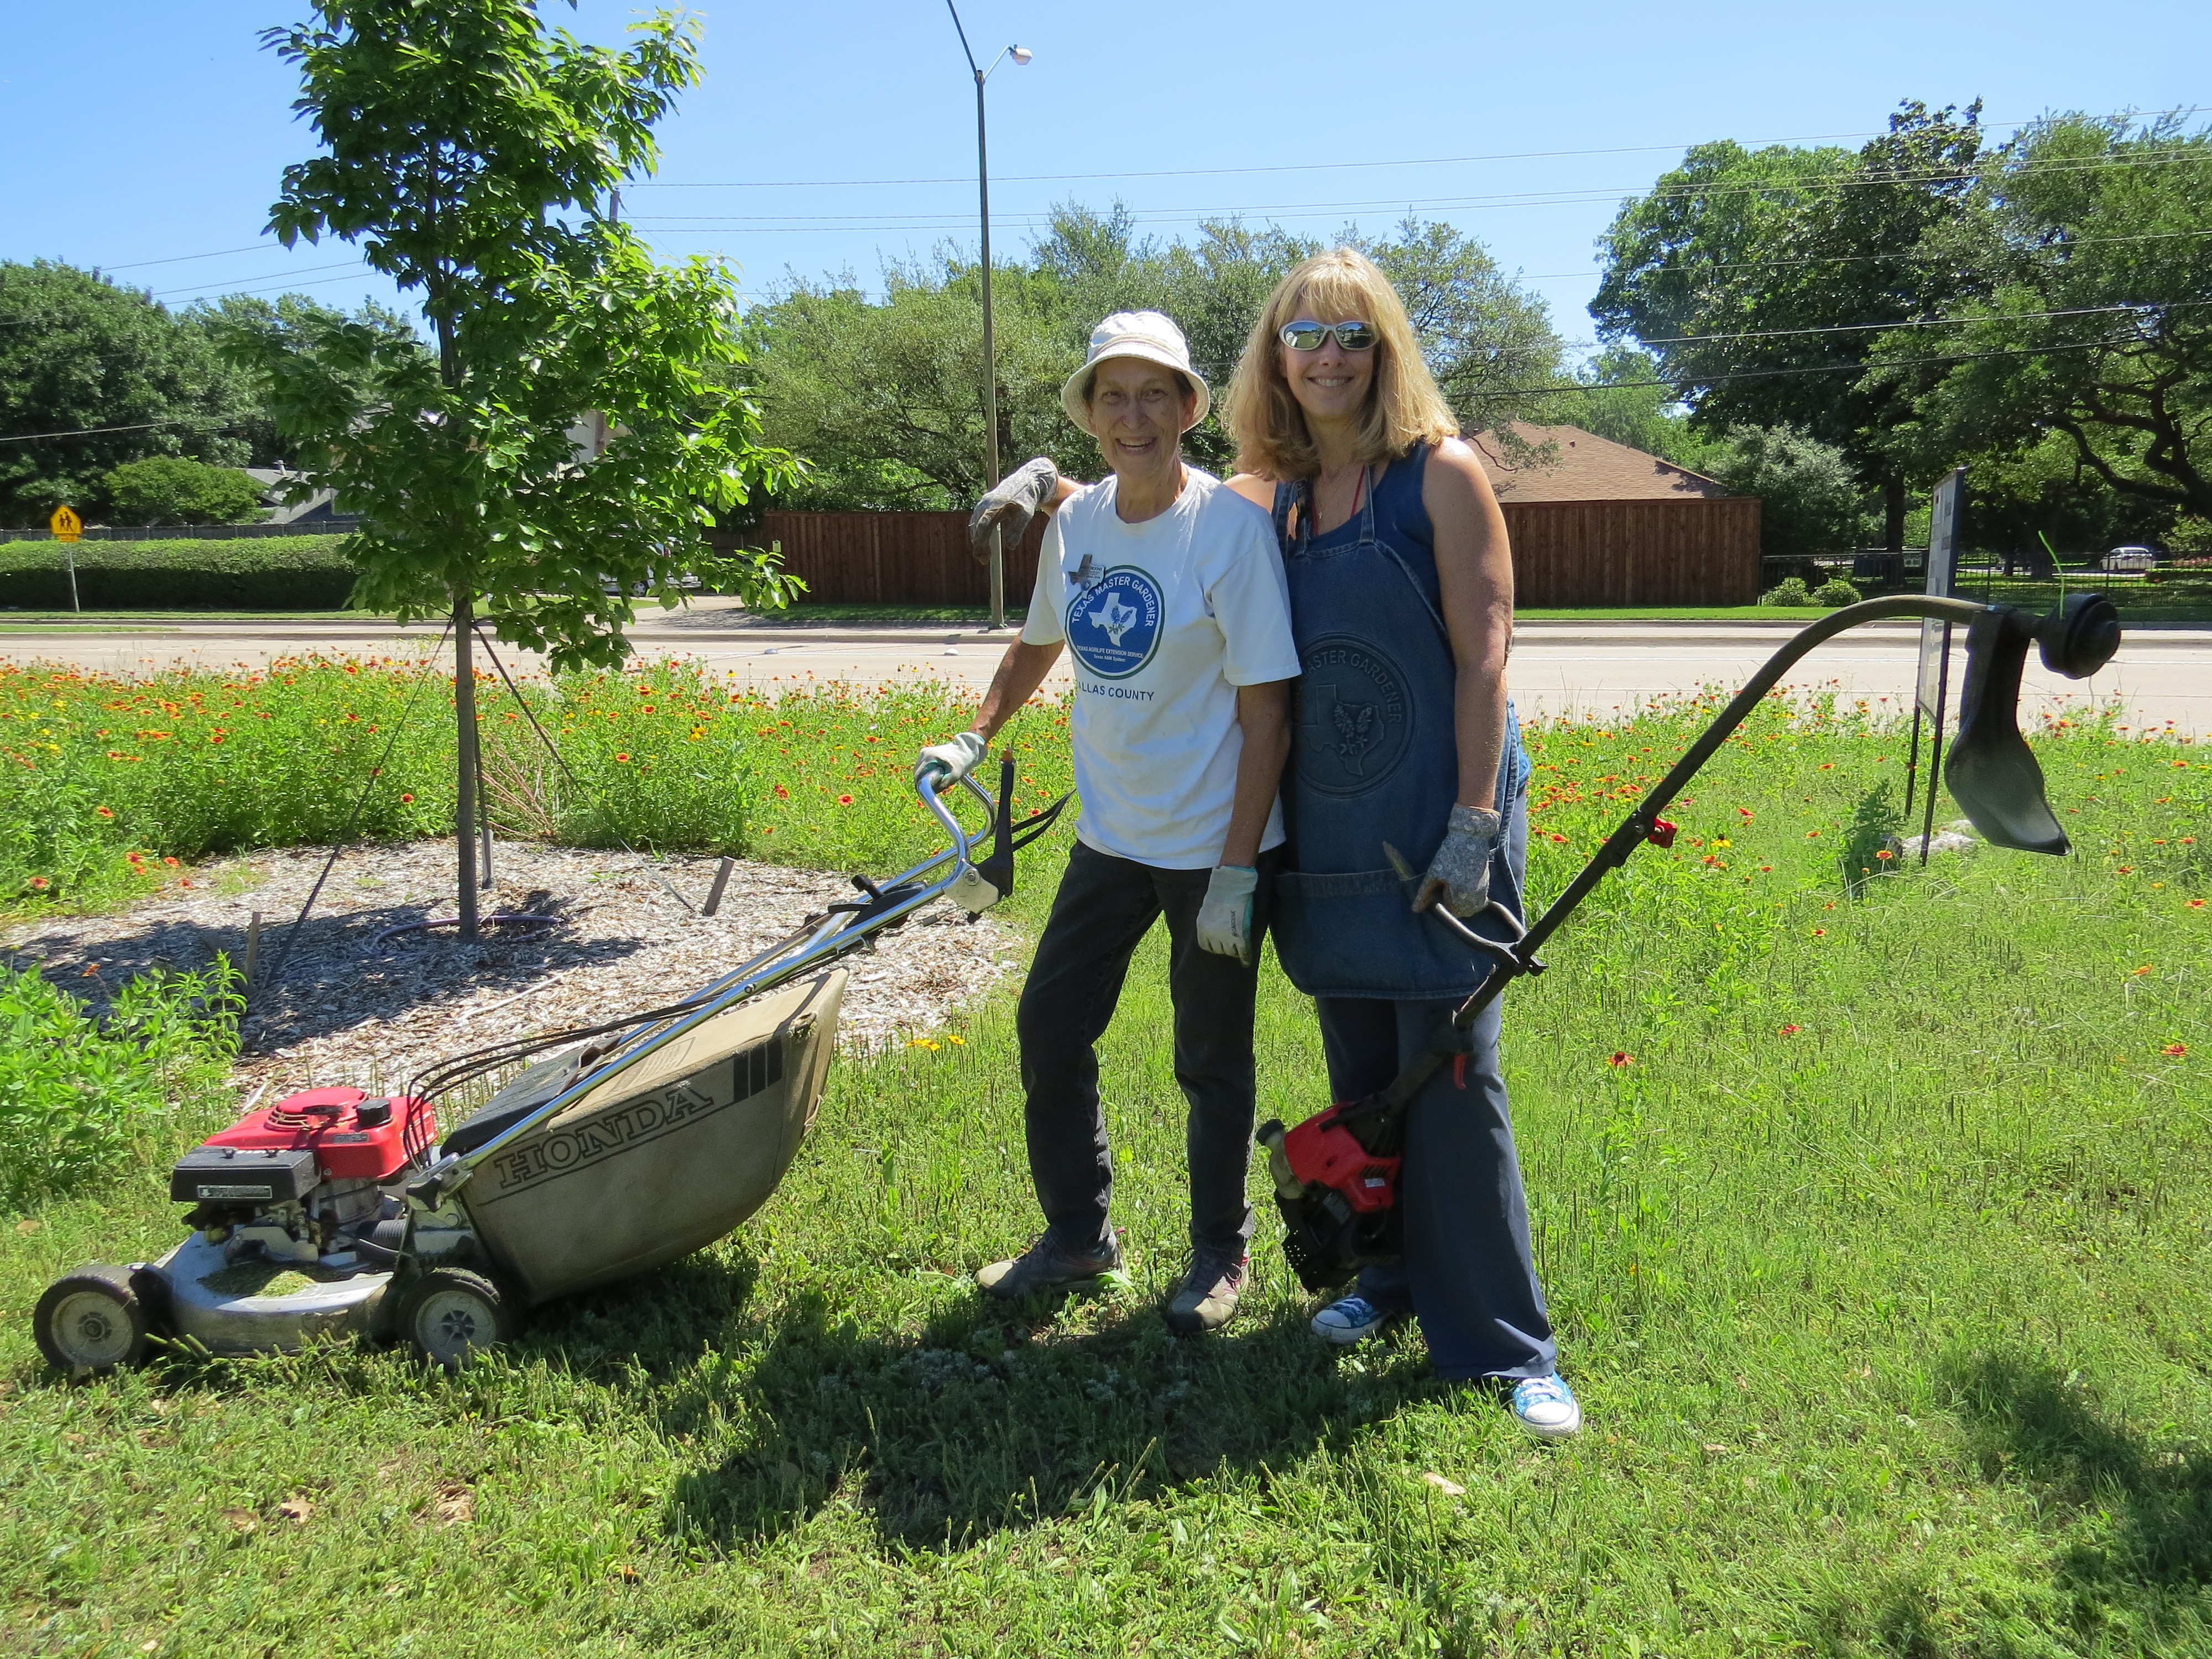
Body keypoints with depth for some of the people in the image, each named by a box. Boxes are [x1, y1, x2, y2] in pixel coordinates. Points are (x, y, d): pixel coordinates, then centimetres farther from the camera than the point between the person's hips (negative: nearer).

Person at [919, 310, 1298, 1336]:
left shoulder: (1231, 528, -16)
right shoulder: (1074, 522, 2)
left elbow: (1267, 712, -16)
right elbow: (1040, 644, 22)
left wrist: (1235, 874, -18)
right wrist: (975, 737, 11)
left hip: (1214, 846, -6)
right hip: (1110, 836, 6)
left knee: (1211, 1060, 8)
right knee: (1049, 1029, 11)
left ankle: (1219, 1257, 32)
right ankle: (1077, 1238, 32)